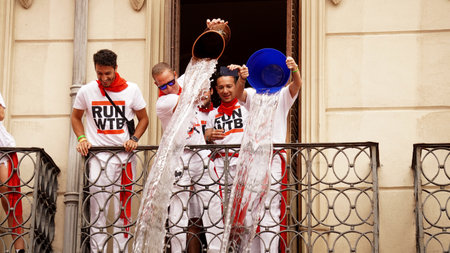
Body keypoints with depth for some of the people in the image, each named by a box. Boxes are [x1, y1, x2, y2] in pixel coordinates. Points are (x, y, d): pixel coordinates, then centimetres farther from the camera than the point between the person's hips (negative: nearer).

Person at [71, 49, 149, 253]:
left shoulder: (131, 89, 1)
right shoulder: (86, 91, 2)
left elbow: (143, 118, 11)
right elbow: (76, 117, 17)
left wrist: (134, 139, -5)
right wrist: (82, 138, 0)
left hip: (125, 155, 1)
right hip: (98, 156, -1)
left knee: (123, 208, 4)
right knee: (98, 208, -4)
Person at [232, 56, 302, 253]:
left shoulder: (282, 95, 10)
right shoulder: (251, 95, 12)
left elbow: (296, 84, -9)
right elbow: (239, 94, -10)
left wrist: (294, 69, -32)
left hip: (274, 157, -2)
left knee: (270, 210, -10)